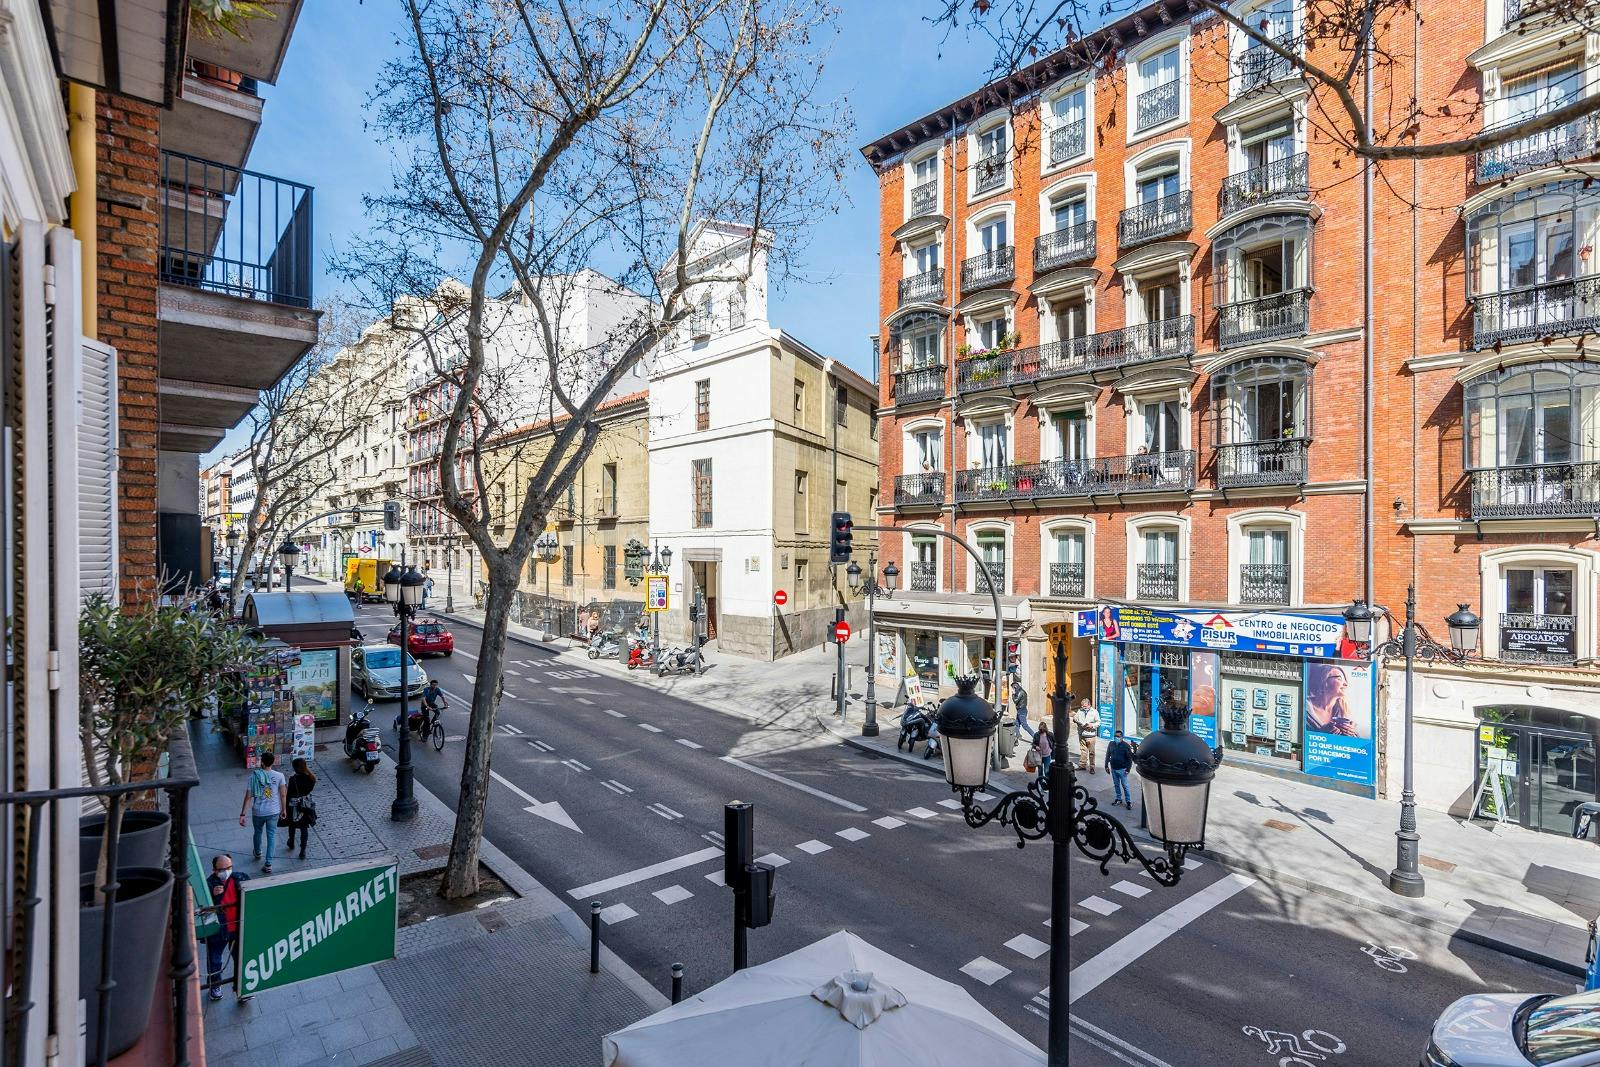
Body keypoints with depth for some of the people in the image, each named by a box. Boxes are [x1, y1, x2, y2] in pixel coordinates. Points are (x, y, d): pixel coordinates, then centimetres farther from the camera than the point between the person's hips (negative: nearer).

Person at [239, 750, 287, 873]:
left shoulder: (254, 776, -15)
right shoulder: (279, 776, -13)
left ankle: (257, 853, 52)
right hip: (273, 812, 0)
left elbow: (248, 797, -13)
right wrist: (283, 809, 8)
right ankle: (268, 864, 9)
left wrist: (242, 814, -4)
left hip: (258, 812, 0)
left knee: (258, 832, 26)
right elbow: (283, 795, -7)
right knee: (272, 835, 11)